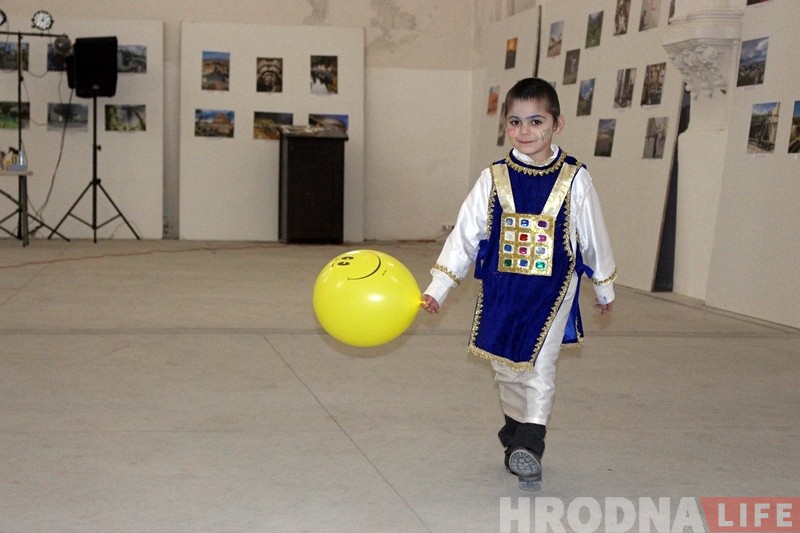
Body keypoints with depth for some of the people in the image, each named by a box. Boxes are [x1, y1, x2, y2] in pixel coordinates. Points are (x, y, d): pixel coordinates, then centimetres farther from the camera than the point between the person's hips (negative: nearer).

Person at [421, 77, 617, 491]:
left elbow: (593, 237, 5)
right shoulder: (493, 180, -3)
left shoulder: (574, 180, -6)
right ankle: (516, 433, 31)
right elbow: (464, 234, -1)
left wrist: (604, 287, 15)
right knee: (505, 368, 13)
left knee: (540, 367, -11)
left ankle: (529, 446, -10)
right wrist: (438, 286, -5)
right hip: (501, 289, 3)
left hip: (552, 290, -3)